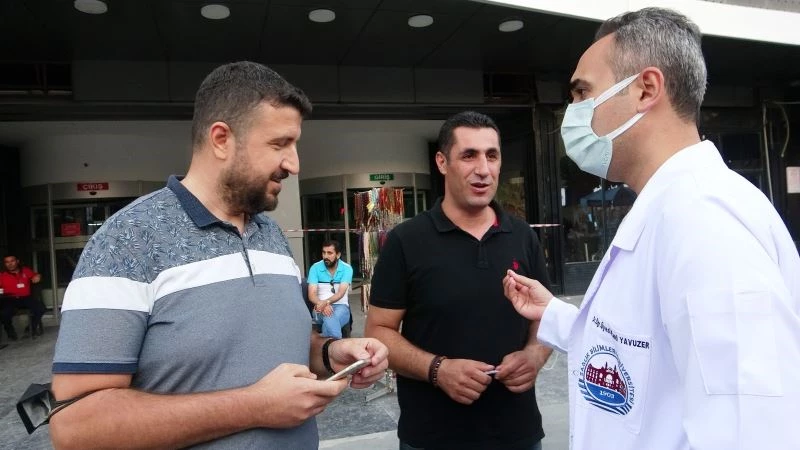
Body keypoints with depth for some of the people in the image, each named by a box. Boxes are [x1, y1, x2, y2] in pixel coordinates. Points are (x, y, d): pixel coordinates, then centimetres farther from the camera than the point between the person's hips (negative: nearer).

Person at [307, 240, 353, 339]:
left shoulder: (347, 269, -2)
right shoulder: (315, 268, 0)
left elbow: (341, 293, -14)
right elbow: (312, 294, -7)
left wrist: (326, 302, -33)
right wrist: (321, 304, -29)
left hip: (341, 306, 0)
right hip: (321, 307, 0)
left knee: (330, 321, -38)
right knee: (330, 319, -37)